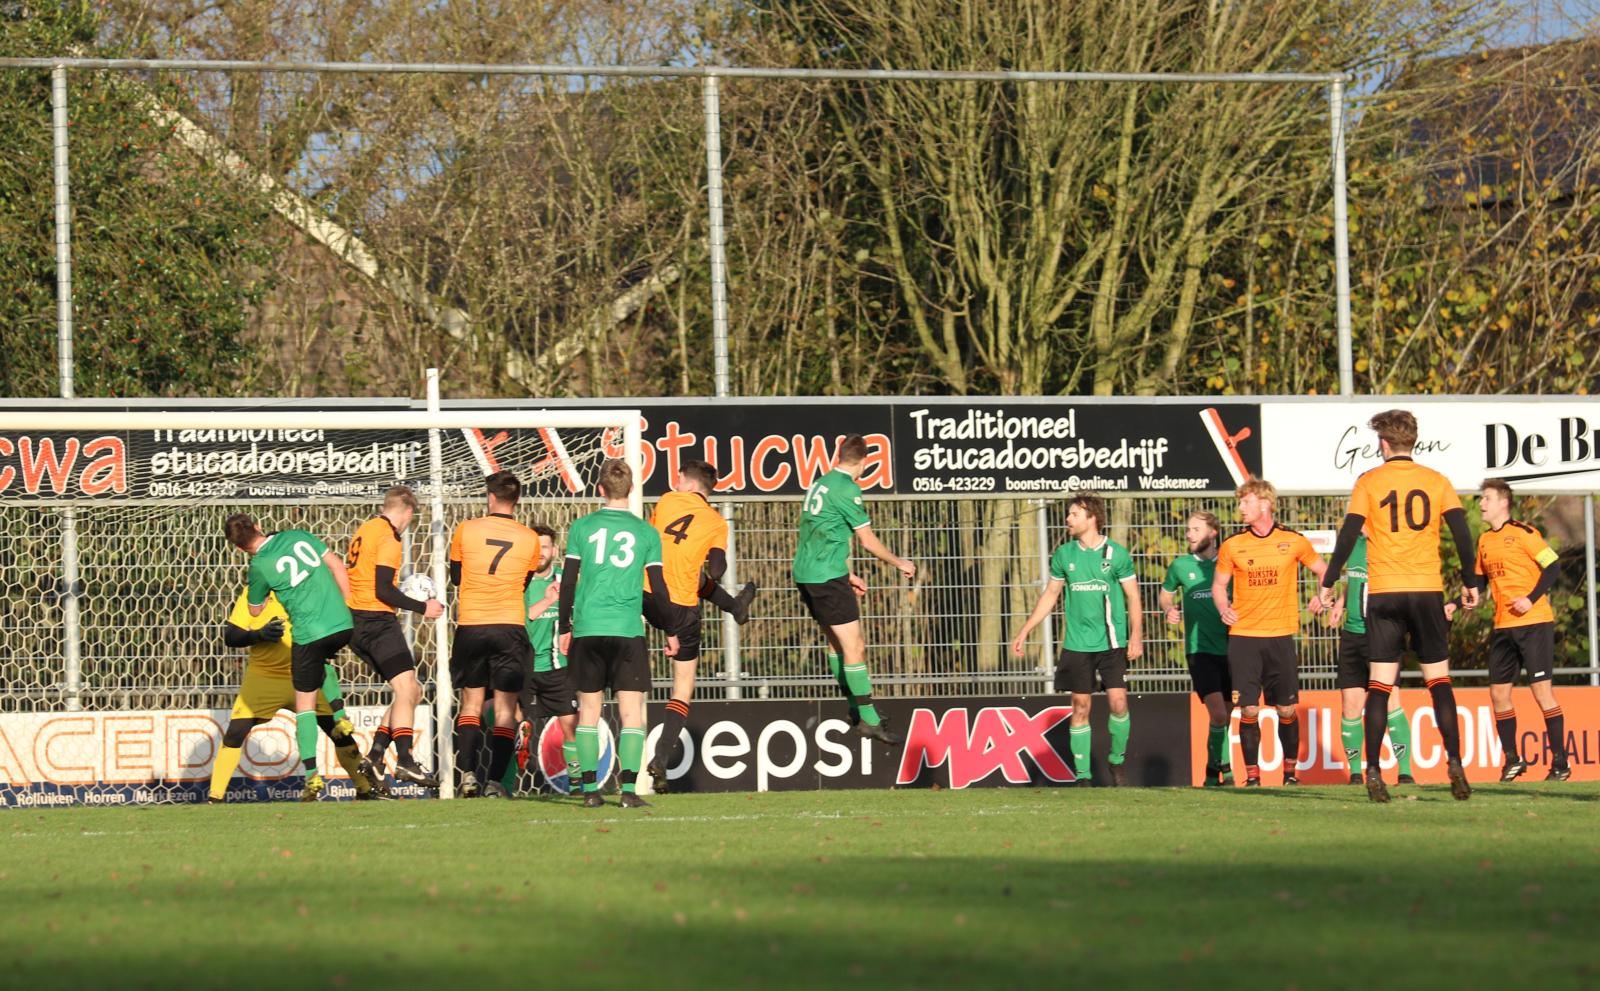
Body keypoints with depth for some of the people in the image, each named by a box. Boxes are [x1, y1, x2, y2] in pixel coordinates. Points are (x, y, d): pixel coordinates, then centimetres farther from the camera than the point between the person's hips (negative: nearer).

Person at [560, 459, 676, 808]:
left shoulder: (581, 528, 5)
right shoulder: (646, 533, 4)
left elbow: (568, 582, 5)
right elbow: (657, 586, 5)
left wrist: (565, 628, 14)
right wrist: (671, 632, 16)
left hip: (587, 630, 1)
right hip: (628, 631, -1)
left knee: (589, 710, 9)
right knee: (631, 711, 0)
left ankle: (590, 790, 6)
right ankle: (628, 790, -10)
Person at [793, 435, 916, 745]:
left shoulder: (820, 485, 14)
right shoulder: (847, 489, -14)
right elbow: (868, 541, -9)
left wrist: (847, 575, 30)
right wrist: (899, 563, 6)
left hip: (806, 575, 10)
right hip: (827, 578, -10)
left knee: (835, 640, 19)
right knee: (854, 646, -7)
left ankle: (856, 708, 27)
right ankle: (868, 720, -7)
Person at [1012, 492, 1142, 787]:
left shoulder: (1116, 553, -3)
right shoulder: (1064, 555, 6)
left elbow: (1133, 597, 2)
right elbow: (1049, 595, 15)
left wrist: (1136, 636, -8)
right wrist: (1024, 632, 12)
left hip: (1112, 643, -2)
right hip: (1077, 645, 2)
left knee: (1118, 703, -10)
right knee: (1080, 707, 1)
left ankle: (1117, 760, 11)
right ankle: (1083, 774, 6)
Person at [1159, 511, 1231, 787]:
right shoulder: (1180, 565, 4)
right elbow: (1165, 595, 20)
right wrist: (1169, 610, -1)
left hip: (1229, 649, 2)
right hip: (1200, 649, -2)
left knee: (1225, 717, 7)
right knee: (1217, 714, -17)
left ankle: (1216, 768, 22)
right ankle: (1221, 766, -4)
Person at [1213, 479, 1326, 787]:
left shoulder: (1294, 541, 2)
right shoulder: (1232, 545, 4)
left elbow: (1323, 571, 14)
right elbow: (1219, 584, 13)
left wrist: (1320, 597, -4)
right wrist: (1223, 608, -7)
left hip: (1281, 635, 0)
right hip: (1243, 635, 0)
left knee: (1287, 709, 2)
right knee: (1249, 709, -5)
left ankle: (1290, 771, 17)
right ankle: (1252, 774, 3)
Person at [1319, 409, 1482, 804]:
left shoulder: (1369, 482, 2)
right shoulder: (1436, 482, 6)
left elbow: (1348, 536, -2)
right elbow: (1462, 532, 1)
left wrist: (1328, 583, 4)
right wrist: (1470, 583, 9)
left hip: (1383, 593, -1)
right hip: (1427, 592, 1)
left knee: (1380, 684, 2)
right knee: (1439, 679, 7)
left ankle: (1373, 771, -6)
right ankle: (1454, 762, -7)